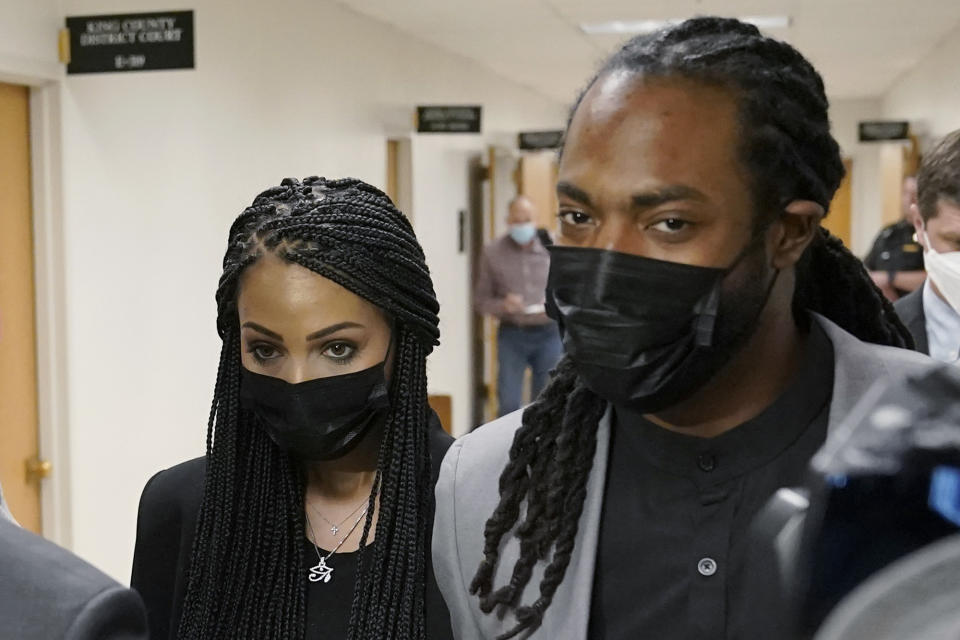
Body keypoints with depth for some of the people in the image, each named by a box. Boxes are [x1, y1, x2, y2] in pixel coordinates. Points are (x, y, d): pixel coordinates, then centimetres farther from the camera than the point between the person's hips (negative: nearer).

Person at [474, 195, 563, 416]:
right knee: (509, 403, -4)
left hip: (548, 334, 1)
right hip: (512, 334, 0)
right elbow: (480, 300, 4)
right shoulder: (493, 252, 2)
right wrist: (503, 306, -16)